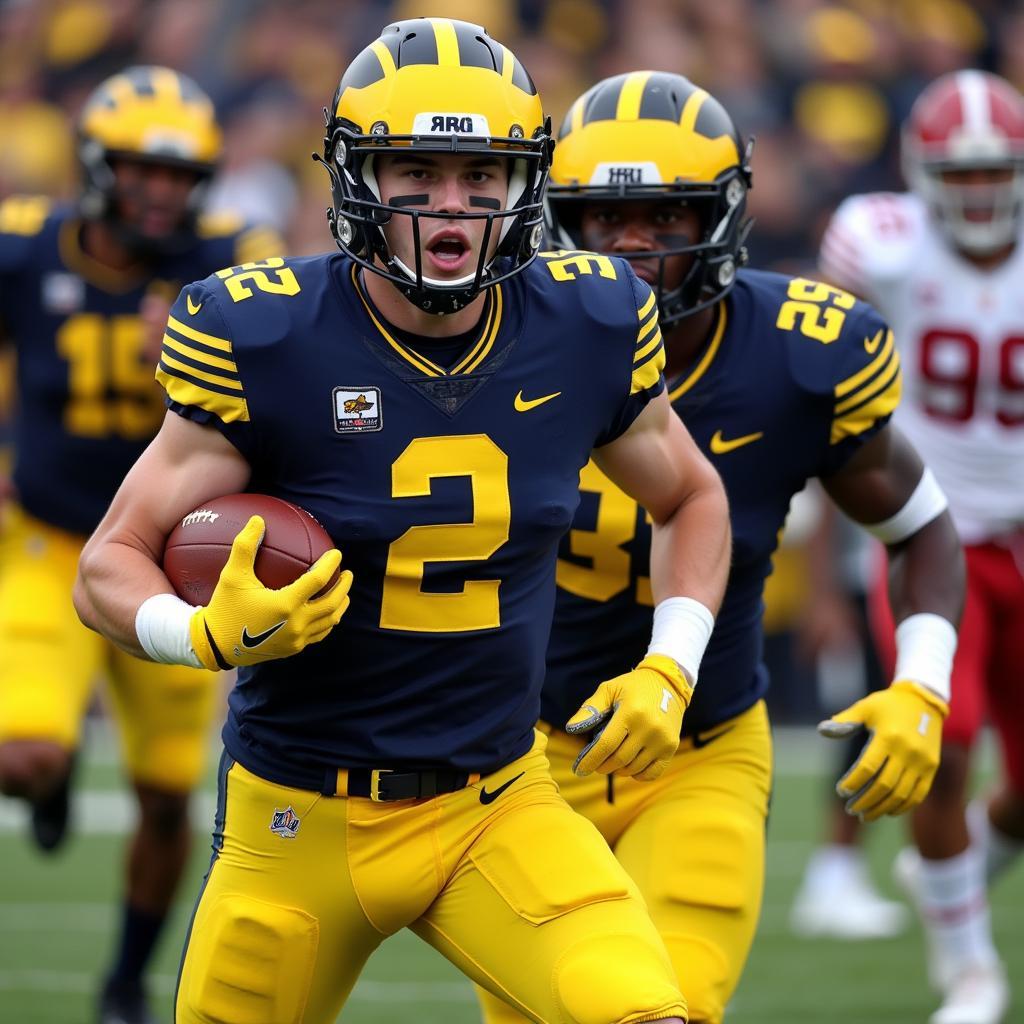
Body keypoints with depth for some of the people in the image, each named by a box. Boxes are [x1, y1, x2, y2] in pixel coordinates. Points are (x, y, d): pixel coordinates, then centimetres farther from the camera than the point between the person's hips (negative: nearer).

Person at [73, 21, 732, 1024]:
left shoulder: (584, 331, -4)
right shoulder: (265, 342, -14)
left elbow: (692, 500, 17)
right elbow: (109, 567, -8)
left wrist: (669, 670, 1)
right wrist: (211, 634, -28)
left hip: (498, 808, 1)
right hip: (303, 820, -1)